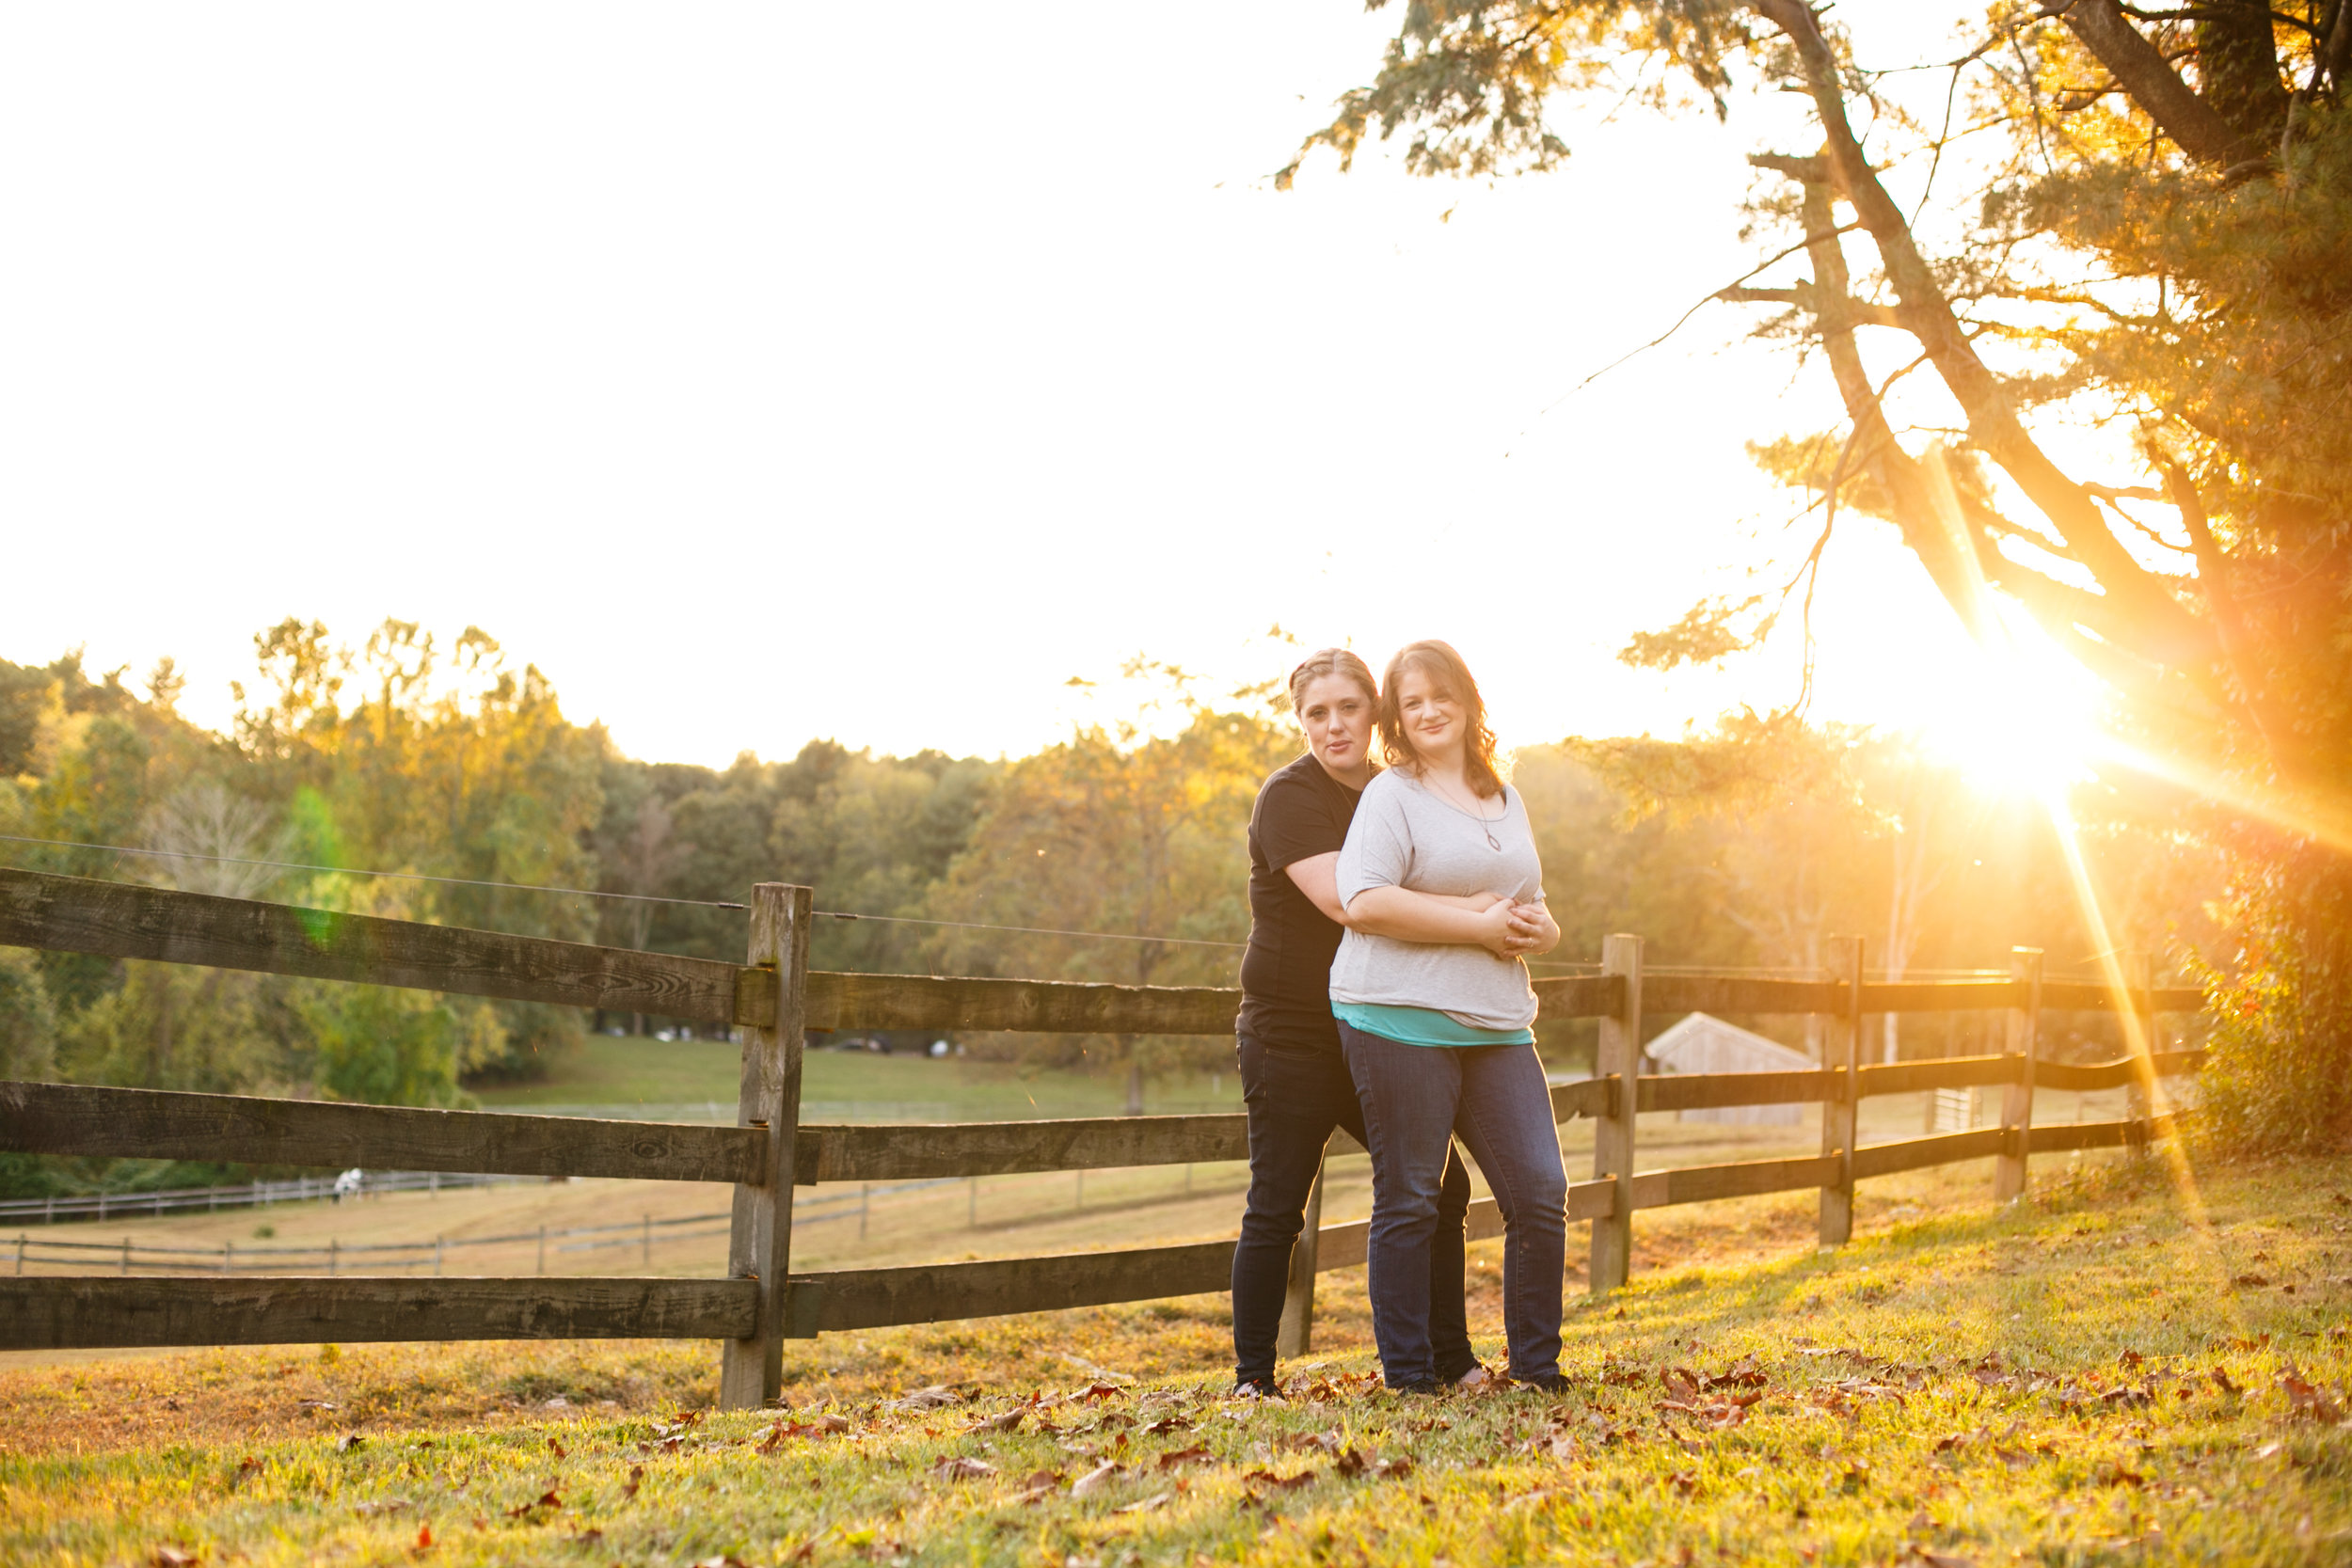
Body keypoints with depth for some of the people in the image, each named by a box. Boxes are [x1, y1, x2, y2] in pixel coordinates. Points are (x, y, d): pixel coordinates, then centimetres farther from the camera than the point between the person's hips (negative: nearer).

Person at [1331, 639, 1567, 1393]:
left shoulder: (1506, 801, 20)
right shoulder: (1391, 795, -2)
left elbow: (1533, 910, 29)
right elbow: (1364, 902, -16)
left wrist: (1539, 929, 4)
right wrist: (1480, 926, -14)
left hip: (1497, 1024, 6)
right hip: (1401, 1019, -6)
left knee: (1540, 1193, 1)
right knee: (1409, 1201, -1)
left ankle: (1537, 1371, 14)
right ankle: (1408, 1379, 8)